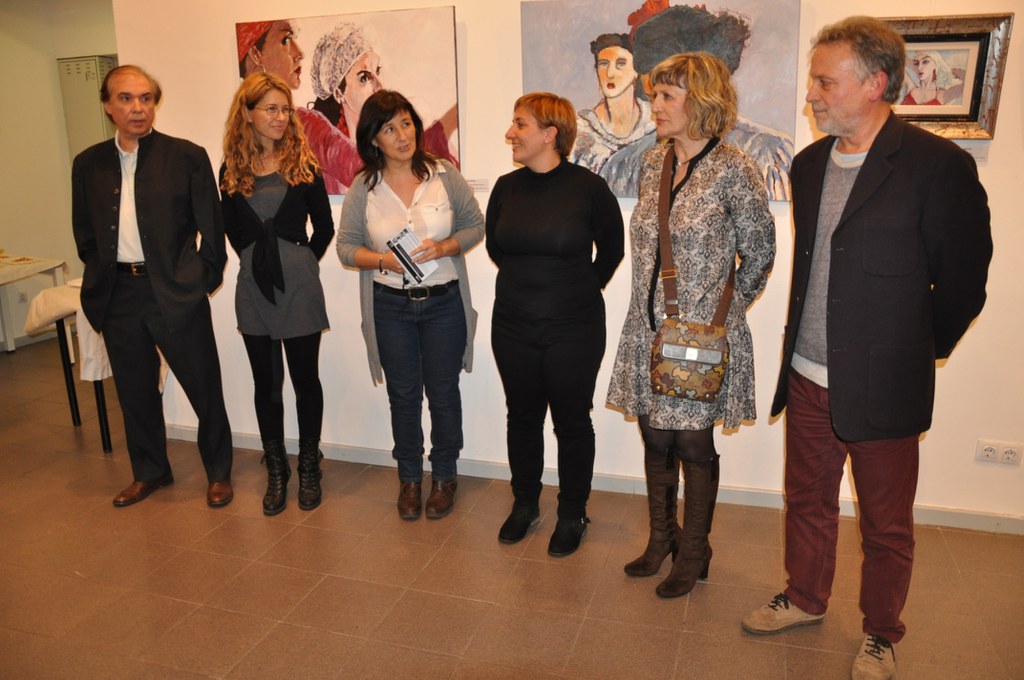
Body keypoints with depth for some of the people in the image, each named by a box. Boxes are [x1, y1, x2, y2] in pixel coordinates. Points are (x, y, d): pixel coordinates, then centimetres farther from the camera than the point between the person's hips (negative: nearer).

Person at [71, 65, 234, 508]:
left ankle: (218, 472, 22)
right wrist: (103, 279, 8)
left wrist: (204, 278, -3)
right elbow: (84, 234, 15)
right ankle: (150, 471, 34)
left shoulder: (187, 156, -4)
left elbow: (211, 227, -2)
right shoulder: (88, 164, 8)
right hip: (119, 296, 4)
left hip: (176, 292, -4)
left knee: (204, 388, 4)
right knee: (135, 391, 15)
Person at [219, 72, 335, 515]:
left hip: (299, 288, -2)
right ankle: (275, 471, 24)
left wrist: (301, 263, 3)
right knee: (266, 382, 10)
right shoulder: (233, 170, 3)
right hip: (254, 289, 2)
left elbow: (324, 228, 2)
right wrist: (257, 260, 7)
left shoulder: (301, 164, -3)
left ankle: (309, 468, 23)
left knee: (305, 379, 7)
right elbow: (233, 230, 14)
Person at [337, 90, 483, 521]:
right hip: (390, 306, 1)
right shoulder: (363, 188, -4)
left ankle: (444, 476, 30)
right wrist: (382, 260, -18)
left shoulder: (444, 175, -6)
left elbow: (475, 225, 1)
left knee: (443, 392, 10)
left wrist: (444, 247, -18)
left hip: (444, 302, -1)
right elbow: (346, 246, 1)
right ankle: (409, 478, 32)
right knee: (403, 395, 13)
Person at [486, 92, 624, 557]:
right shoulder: (507, 187, 0)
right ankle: (525, 504, 35)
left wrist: (585, 288, 6)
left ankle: (572, 514, 28)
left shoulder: (588, 187, -11)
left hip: (574, 331, -4)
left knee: (572, 422, 9)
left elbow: (612, 248, 3)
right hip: (513, 328, 4)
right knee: (522, 417, 15)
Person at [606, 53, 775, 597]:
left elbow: (759, 254, -3)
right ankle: (661, 537, 35)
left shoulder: (733, 170, -12)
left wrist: (722, 308, 3)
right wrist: (659, 302, 14)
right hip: (648, 331, 6)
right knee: (656, 440, 15)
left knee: (694, 445, 7)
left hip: (702, 337, -5)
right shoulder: (653, 163, 7)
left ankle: (694, 552, 28)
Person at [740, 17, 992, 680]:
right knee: (808, 501, 20)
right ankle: (805, 599, 42)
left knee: (887, 524, 13)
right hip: (808, 377, 5)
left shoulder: (939, 165, -14)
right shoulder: (809, 164, 6)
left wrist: (917, 350, 3)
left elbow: (963, 282, -7)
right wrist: (801, 346, 13)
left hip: (883, 386, -5)